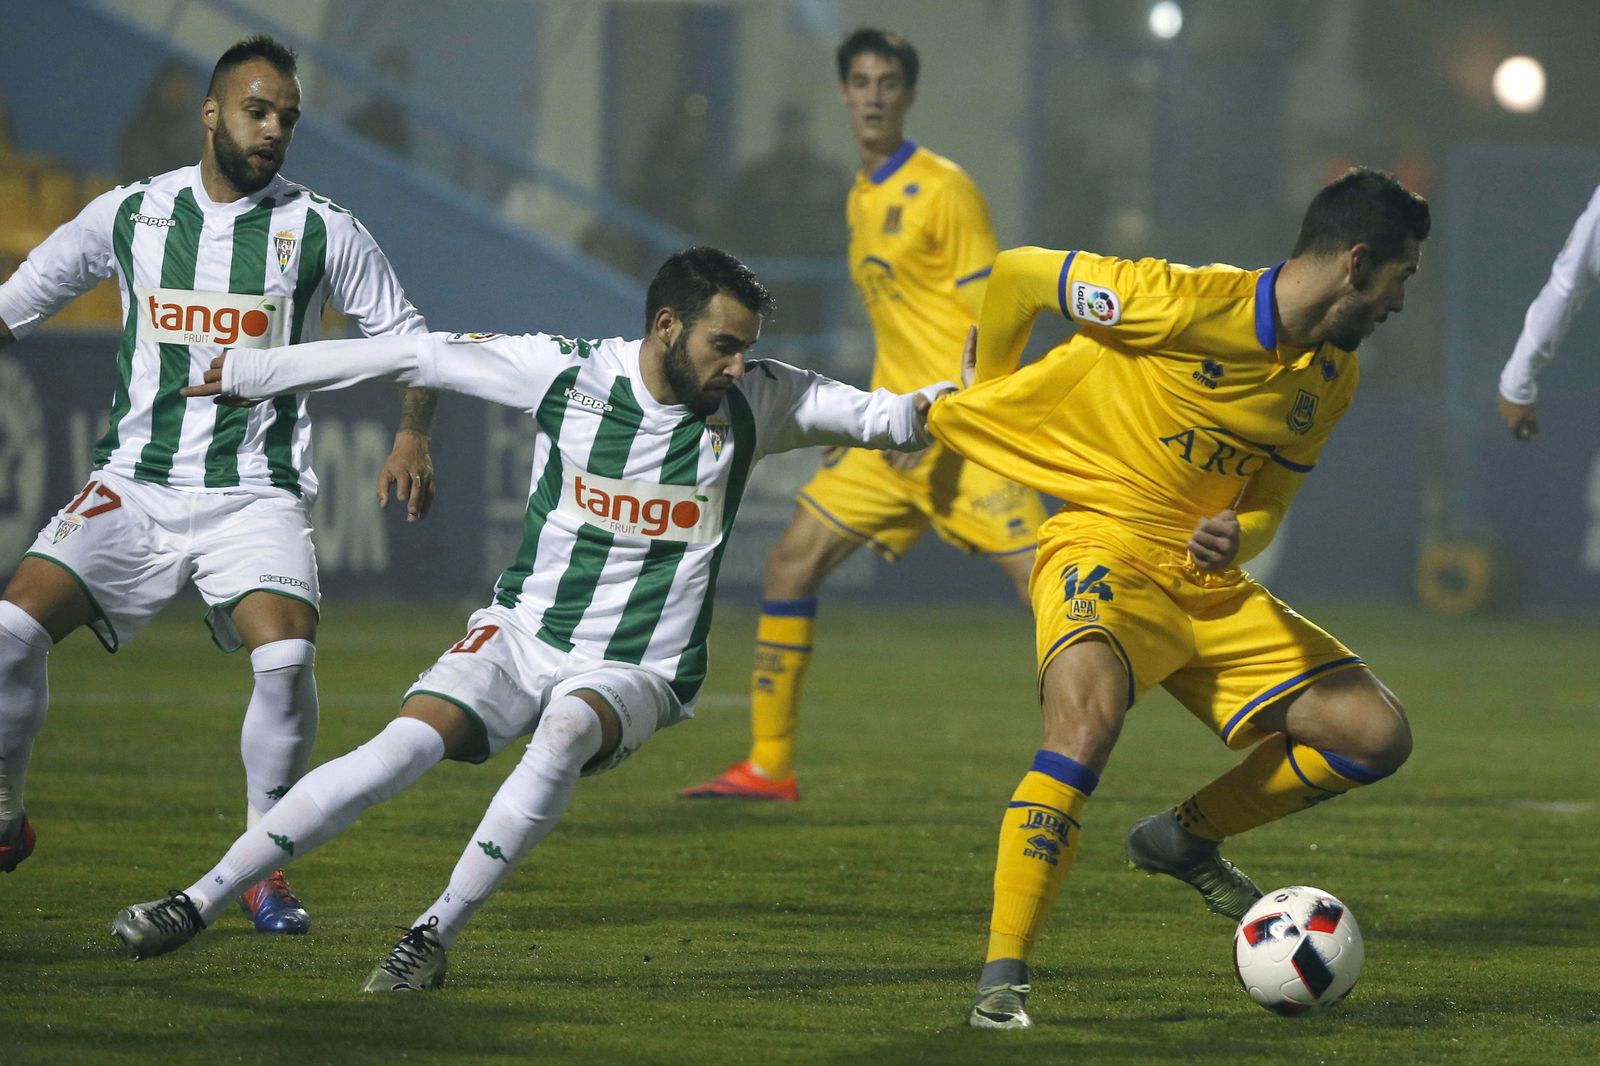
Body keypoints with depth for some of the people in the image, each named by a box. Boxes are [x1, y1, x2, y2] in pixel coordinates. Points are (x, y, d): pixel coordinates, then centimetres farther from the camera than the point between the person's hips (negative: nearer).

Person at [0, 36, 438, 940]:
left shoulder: (320, 231, -1)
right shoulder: (129, 215, 4)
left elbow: (408, 339, 7)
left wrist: (413, 438, -9)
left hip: (258, 495, -2)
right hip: (135, 483, 2)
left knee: (286, 660, -25)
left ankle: (265, 865, -5)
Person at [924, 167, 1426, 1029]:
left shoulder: (1333, 375, 6)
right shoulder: (1194, 305, -19)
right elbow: (1020, 273, -9)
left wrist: (1236, 539, -10)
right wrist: (986, 398, 6)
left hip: (1210, 585, 8)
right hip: (1104, 553, -8)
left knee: (1376, 735, 1)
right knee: (1087, 717, -37)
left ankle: (1186, 837, 24)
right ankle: (1002, 980, -30)